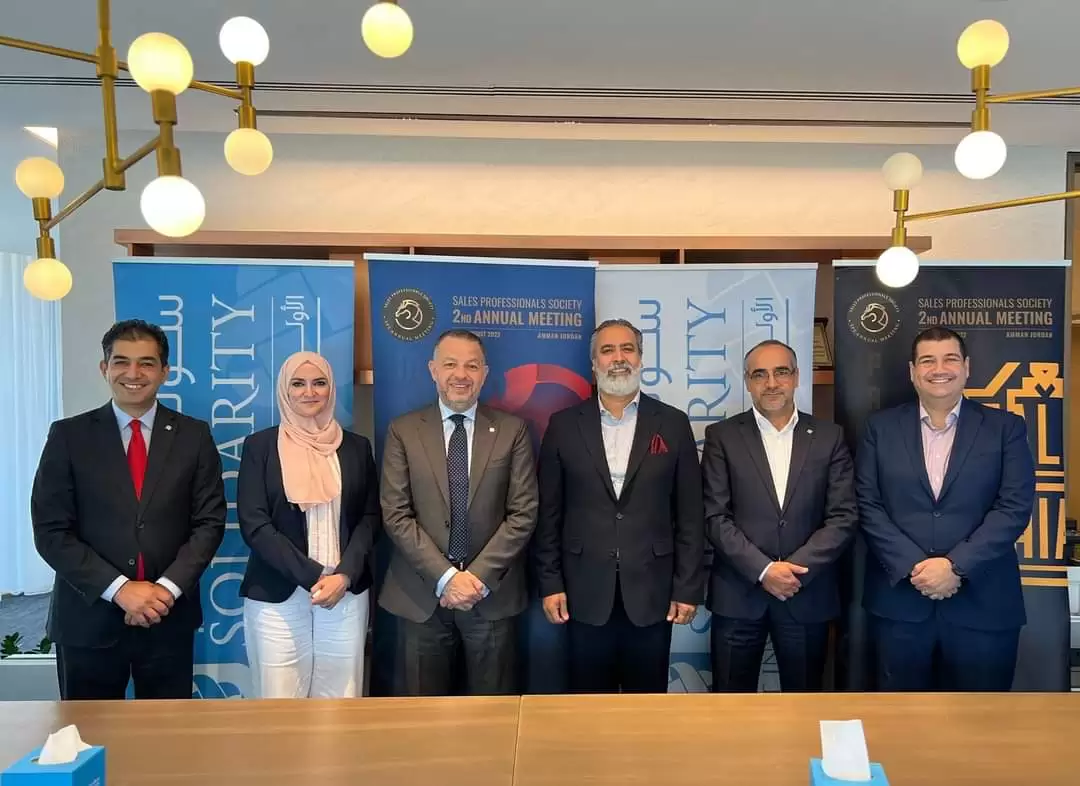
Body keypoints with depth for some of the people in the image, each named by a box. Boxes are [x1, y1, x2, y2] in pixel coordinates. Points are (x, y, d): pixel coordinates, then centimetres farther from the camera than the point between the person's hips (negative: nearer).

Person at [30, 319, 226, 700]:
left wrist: (168, 588, -13)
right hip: (88, 618, 0)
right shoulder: (69, 435, -1)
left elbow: (209, 522, -1)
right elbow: (51, 531, -5)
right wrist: (119, 589, -14)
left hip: (169, 616, 1)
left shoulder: (194, 436, 1)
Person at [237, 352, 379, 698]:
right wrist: (313, 577, -13)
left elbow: (370, 517, 5)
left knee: (341, 697, 6)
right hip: (277, 596, -2)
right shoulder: (260, 445, 1)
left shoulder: (356, 447, 8)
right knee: (280, 697, 2)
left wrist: (345, 575, -11)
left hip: (347, 592, 2)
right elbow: (253, 523, -6)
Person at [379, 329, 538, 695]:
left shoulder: (512, 430, 1)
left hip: (492, 594, 0)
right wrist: (445, 577, -12)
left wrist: (479, 577, -11)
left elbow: (523, 513, -3)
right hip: (422, 595, 0)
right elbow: (395, 515, -4)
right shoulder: (403, 430, 1)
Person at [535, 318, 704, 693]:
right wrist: (550, 583, 0)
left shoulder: (673, 424, 1)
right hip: (585, 593, 0)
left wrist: (688, 588, -2)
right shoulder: (564, 424, 2)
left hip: (652, 592, 0)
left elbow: (690, 515, 1)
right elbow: (549, 513, 3)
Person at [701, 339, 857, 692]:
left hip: (808, 595, 1)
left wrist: (795, 569, -11)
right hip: (738, 595, -1)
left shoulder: (829, 436, 4)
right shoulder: (722, 436, 0)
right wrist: (763, 570, -14)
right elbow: (715, 516, -6)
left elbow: (844, 516, -1)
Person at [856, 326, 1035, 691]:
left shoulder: (1006, 428, 4)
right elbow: (868, 506, -1)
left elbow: (1014, 508, -5)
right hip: (900, 600, 1)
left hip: (983, 604, 0)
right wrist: (914, 566, -12)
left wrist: (955, 566, -15)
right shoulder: (881, 427, 5)